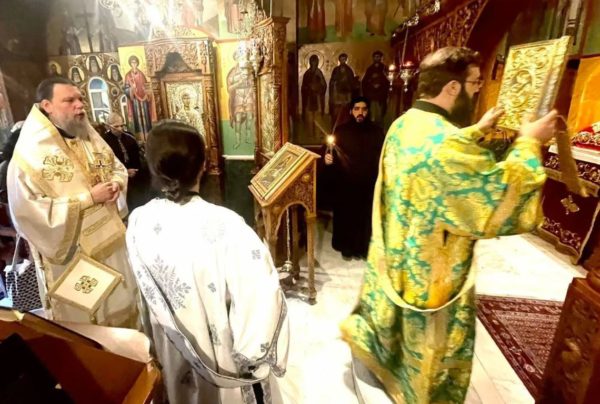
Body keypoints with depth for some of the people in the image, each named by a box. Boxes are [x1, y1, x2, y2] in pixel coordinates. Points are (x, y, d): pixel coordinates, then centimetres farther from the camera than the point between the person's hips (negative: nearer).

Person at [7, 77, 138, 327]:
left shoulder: (90, 136, 4)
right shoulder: (29, 154, -16)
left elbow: (117, 167, 14)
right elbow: (28, 212, -20)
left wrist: (116, 183, -10)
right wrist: (88, 198, -24)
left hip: (111, 242, 6)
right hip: (73, 255, -6)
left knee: (122, 308, 23)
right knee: (84, 322, 12)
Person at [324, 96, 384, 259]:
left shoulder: (376, 132, 1)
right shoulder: (341, 131, -2)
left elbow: (382, 157, 5)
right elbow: (332, 155, -1)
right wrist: (328, 160, -23)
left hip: (368, 183, 1)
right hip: (345, 183, -1)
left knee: (365, 217, 11)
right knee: (345, 216, 9)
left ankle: (362, 247, 30)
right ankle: (346, 247, 29)